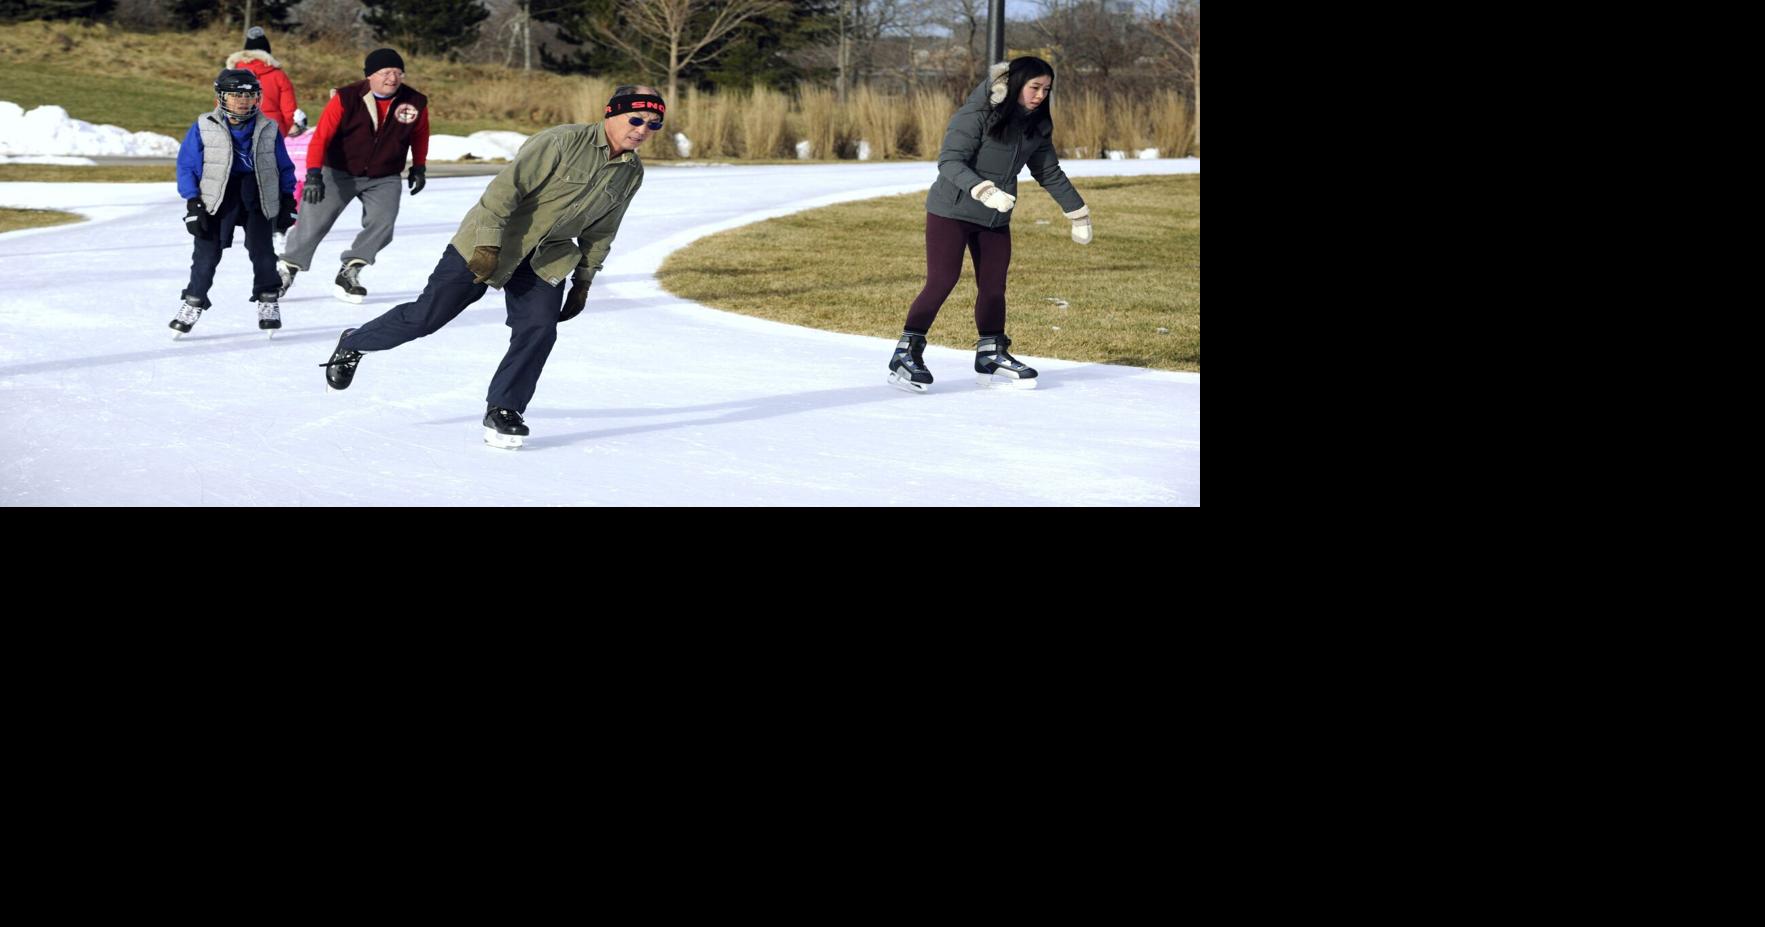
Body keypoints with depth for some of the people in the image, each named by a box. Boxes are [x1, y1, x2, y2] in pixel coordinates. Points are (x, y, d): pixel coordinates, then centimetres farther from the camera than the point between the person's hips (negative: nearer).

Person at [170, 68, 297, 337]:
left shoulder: (268, 130, 6)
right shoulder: (204, 128, 0)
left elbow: (284, 168, 14)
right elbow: (187, 166, 1)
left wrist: (287, 202, 10)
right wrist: (193, 204, -6)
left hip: (257, 196, 1)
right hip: (217, 197, -1)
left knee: (261, 249, -4)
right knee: (207, 252, -3)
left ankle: (268, 302, 12)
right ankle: (193, 303, 10)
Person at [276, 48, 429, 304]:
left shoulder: (415, 103, -11)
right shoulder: (346, 99, -21)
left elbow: (420, 134, 11)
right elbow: (321, 136, -23)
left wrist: (419, 167, 10)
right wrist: (313, 174, -32)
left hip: (384, 178, 2)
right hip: (339, 173, -2)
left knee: (382, 225, -17)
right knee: (313, 222, -4)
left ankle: (348, 274, 0)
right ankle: (287, 269, 18)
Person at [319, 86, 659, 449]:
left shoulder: (632, 173, 2)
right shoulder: (563, 142, -21)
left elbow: (600, 232, 14)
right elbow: (506, 187, -22)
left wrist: (583, 281, 14)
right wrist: (488, 244, -26)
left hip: (545, 262, 6)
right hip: (489, 246, -6)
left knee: (539, 330, -15)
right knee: (426, 316, -1)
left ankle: (503, 410, 3)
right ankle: (352, 344, 22)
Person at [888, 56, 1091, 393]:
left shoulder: (1036, 125, 2)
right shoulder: (976, 115, -20)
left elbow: (1049, 172, 13)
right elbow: (949, 162, -28)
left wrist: (1077, 212, 15)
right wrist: (983, 190, -42)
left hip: (995, 219, 7)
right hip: (951, 211, -7)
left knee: (994, 286, 8)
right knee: (941, 283, -11)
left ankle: (991, 357, 22)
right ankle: (904, 357, -5)